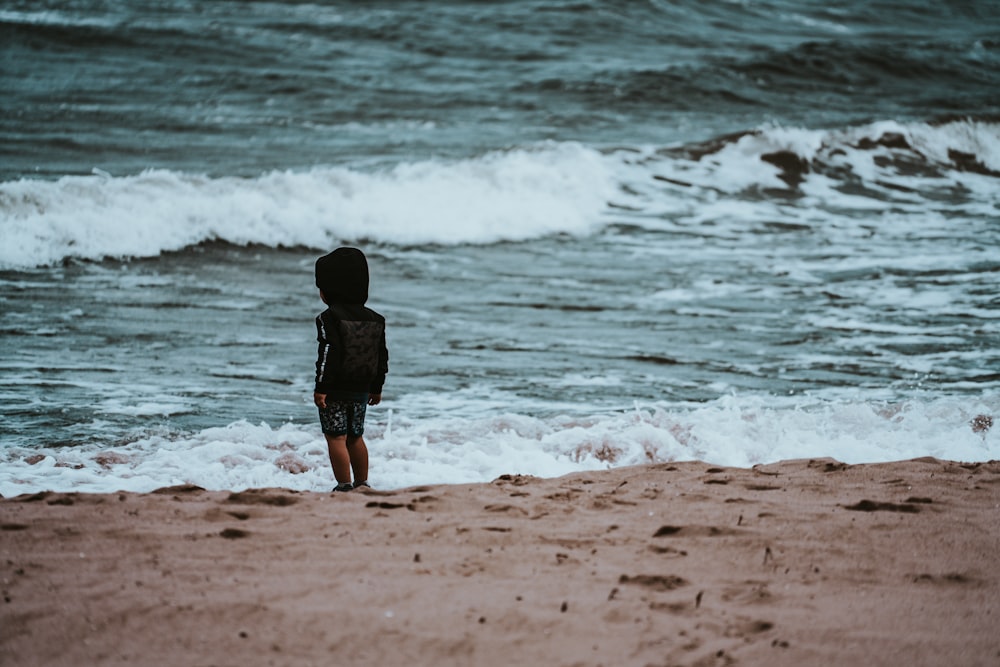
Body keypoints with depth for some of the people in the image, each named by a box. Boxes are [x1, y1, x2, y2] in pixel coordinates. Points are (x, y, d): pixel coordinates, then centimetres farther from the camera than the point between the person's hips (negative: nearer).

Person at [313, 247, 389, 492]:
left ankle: (344, 485, -8)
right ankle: (362, 483, 21)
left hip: (336, 390, -7)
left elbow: (329, 354, -19)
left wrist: (321, 387, -17)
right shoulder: (374, 319, 9)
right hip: (362, 389, 7)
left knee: (336, 438, -4)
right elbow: (382, 356, 13)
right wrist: (376, 387, 21)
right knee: (355, 437, 18)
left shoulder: (329, 318, -12)